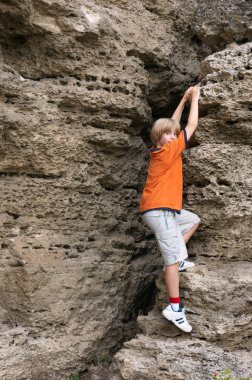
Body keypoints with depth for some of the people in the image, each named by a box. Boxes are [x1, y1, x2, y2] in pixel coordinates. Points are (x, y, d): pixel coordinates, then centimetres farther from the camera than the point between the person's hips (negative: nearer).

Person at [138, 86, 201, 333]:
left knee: (193, 220, 26)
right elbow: (192, 125, -2)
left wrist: (184, 100, 26)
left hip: (161, 209, 10)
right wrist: (195, 99, 10)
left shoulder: (160, 149, 13)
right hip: (159, 210, -10)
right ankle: (174, 308, -10)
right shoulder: (170, 150, -9)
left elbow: (172, 124, 26)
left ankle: (176, 258, 16)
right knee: (174, 257, -12)